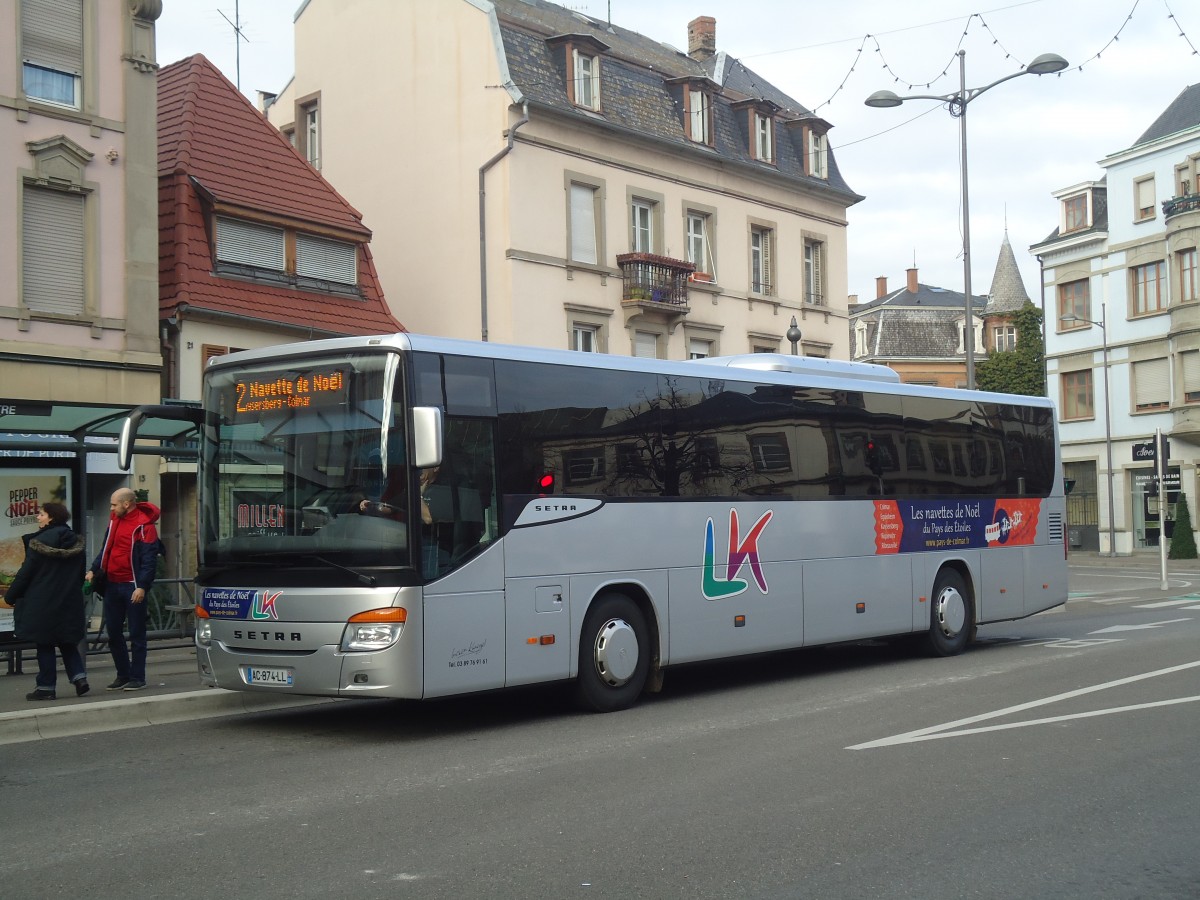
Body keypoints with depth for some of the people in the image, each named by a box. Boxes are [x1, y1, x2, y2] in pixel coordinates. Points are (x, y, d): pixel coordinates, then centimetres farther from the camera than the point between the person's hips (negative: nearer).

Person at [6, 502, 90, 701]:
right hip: (70, 602, 5)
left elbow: (26, 572, -11)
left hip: (43, 603, -5)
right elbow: (82, 573, 11)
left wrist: (11, 595, 0)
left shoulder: (39, 542, -13)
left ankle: (46, 687, 6)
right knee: (67, 643, 15)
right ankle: (79, 676, 1)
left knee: (45, 645, 3)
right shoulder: (75, 541, 5)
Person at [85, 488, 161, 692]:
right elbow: (106, 550, 19)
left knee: (137, 634, 1)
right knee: (113, 632, 10)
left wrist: (142, 587, -21)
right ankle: (123, 675, 21)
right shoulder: (115, 520, 12)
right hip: (112, 584, 7)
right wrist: (94, 570, 6)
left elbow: (149, 559, -15)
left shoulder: (144, 525, -11)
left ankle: (137, 678, 8)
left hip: (132, 587, -7)